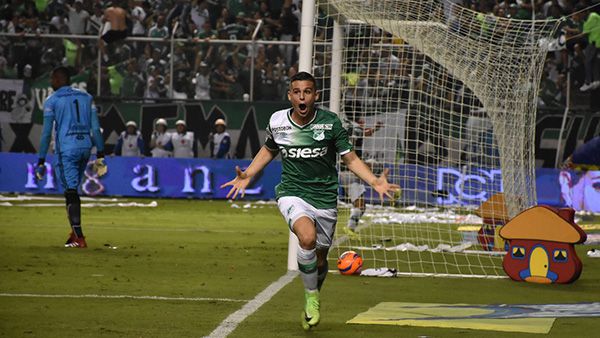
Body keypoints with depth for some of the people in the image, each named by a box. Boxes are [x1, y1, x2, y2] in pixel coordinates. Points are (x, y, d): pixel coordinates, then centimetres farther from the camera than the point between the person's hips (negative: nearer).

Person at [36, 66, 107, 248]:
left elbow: (47, 133, -4)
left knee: (71, 191, -7)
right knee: (72, 190, 18)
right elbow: (95, 127, 9)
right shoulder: (86, 97, 14)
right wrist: (100, 154, 10)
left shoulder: (52, 100, 1)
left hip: (67, 149, -5)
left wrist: (41, 161, -1)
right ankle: (75, 232, 15)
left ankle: (79, 238, -15)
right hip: (86, 146, 5)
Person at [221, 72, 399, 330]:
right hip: (292, 194, -1)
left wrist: (375, 182, -14)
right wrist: (247, 176, 8)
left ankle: (312, 300, 41)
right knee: (308, 238, -30)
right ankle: (311, 297, -10)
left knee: (319, 260, 10)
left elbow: (350, 158, 0)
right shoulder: (277, 122, -3)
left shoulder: (330, 123, -8)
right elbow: (268, 150, 18)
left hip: (325, 198, 1)